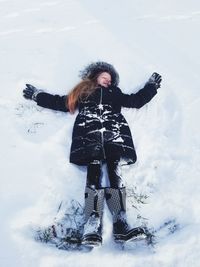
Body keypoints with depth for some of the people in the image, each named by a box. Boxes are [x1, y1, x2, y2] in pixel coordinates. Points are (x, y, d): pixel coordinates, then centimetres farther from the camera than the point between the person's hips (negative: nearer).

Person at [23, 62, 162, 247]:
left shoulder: (115, 94, 37)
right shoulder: (81, 93, 33)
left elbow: (137, 101, 35)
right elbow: (60, 103, 33)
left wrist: (151, 86, 40)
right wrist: (37, 94, 37)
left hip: (114, 135, 2)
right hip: (89, 134, -1)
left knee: (115, 173, -21)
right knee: (94, 173, -23)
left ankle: (120, 225, -35)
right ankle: (92, 227, -38)